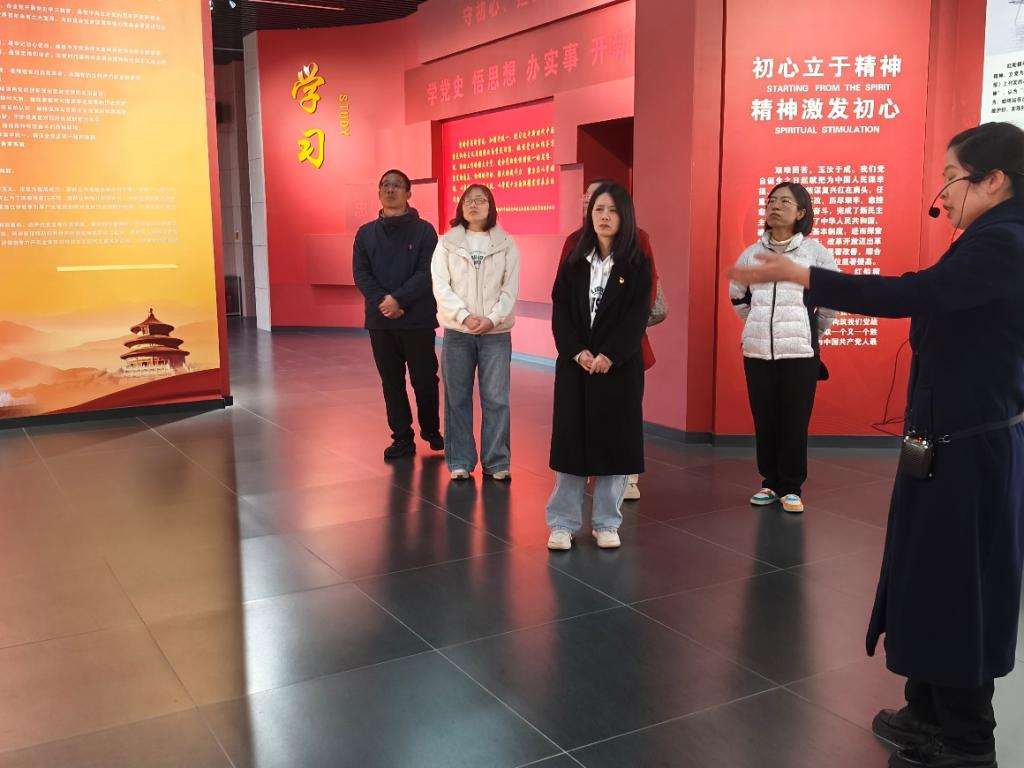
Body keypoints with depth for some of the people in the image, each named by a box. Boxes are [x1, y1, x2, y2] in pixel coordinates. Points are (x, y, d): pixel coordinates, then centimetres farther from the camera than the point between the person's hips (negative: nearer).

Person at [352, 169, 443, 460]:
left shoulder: (424, 230, 1)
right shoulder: (366, 233, 11)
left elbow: (427, 273, -9)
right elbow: (360, 274, 2)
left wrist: (398, 299, -19)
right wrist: (381, 301, -15)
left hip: (418, 320, -3)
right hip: (380, 321, 3)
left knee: (425, 379, 3)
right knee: (391, 382, 7)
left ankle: (431, 428, 25)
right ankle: (402, 438, 17)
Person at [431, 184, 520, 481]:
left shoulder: (507, 244, 5)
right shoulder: (446, 243, 4)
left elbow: (510, 289, 0)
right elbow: (440, 287, -3)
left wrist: (492, 319, -14)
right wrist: (465, 316, -15)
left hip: (496, 332, 0)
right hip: (457, 331, 1)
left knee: (496, 398, -1)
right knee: (457, 398, 5)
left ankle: (496, 462, 9)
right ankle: (460, 461, 14)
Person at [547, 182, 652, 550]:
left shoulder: (638, 264, 0)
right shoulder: (573, 262, 7)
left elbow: (637, 318, -7)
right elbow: (560, 313, 1)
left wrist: (608, 356, -18)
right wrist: (577, 353, -14)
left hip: (620, 366, -1)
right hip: (574, 365, 2)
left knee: (614, 442, 3)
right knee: (571, 441, 3)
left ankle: (606, 523, 15)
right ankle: (563, 523, 11)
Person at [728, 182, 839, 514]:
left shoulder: (815, 252, -2)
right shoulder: (751, 253, 8)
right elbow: (737, 295, 23)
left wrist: (815, 331, 11)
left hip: (799, 351, -3)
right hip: (756, 350, 3)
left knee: (795, 422, 2)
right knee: (764, 420, 8)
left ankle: (791, 488, 13)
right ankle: (770, 483, 21)